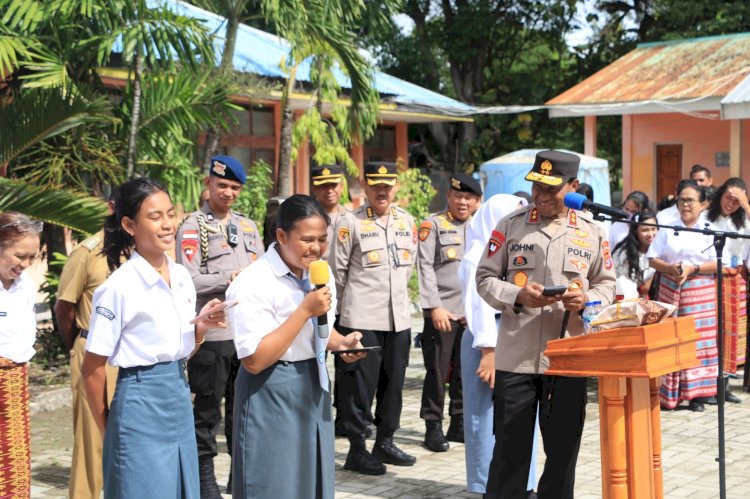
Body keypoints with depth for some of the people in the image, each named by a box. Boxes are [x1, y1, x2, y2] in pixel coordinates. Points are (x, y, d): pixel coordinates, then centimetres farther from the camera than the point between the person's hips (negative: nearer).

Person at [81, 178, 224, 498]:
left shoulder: (182, 277, 5)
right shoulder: (120, 287, -15)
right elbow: (92, 369, -9)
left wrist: (201, 327, -4)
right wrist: (107, 430, 1)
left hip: (180, 401, 7)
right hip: (140, 404, -7)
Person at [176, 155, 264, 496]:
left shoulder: (248, 227, 14)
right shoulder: (192, 227, -5)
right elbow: (189, 281, -14)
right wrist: (231, 278, -11)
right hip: (211, 333, -5)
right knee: (208, 408, 5)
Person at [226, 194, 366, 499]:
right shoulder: (254, 284, -20)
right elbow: (254, 361, -24)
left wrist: (341, 343, -3)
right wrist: (304, 310, -26)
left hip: (315, 387, 8)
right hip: (272, 396, -8)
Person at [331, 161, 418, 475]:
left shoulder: (407, 221, 10)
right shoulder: (350, 223, -7)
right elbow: (338, 270, -1)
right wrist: (347, 305, 7)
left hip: (398, 318, 6)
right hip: (361, 320, -5)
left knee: (393, 382, 12)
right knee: (359, 384, -2)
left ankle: (385, 442, 26)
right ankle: (356, 450, 8)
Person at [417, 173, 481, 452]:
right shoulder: (433, 225, 0)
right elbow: (425, 267, -7)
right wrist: (435, 307, -14)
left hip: (472, 313, 5)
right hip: (442, 313, -5)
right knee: (437, 372, 0)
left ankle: (459, 424, 21)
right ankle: (433, 427, 8)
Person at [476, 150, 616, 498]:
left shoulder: (592, 233, 6)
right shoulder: (510, 226, 3)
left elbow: (607, 284, 12)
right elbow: (485, 278, 4)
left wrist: (586, 299, -10)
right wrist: (518, 296, -15)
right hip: (515, 356, -1)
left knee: (563, 449, 11)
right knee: (509, 448, 4)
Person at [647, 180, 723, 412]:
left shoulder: (710, 230, 4)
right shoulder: (668, 229, 10)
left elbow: (719, 264, -4)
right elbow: (652, 260, 6)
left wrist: (692, 268, -16)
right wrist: (670, 268, -12)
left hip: (700, 292, -2)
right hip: (670, 291, 2)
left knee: (698, 342, -4)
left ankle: (697, 395, 2)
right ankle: (668, 394, 7)